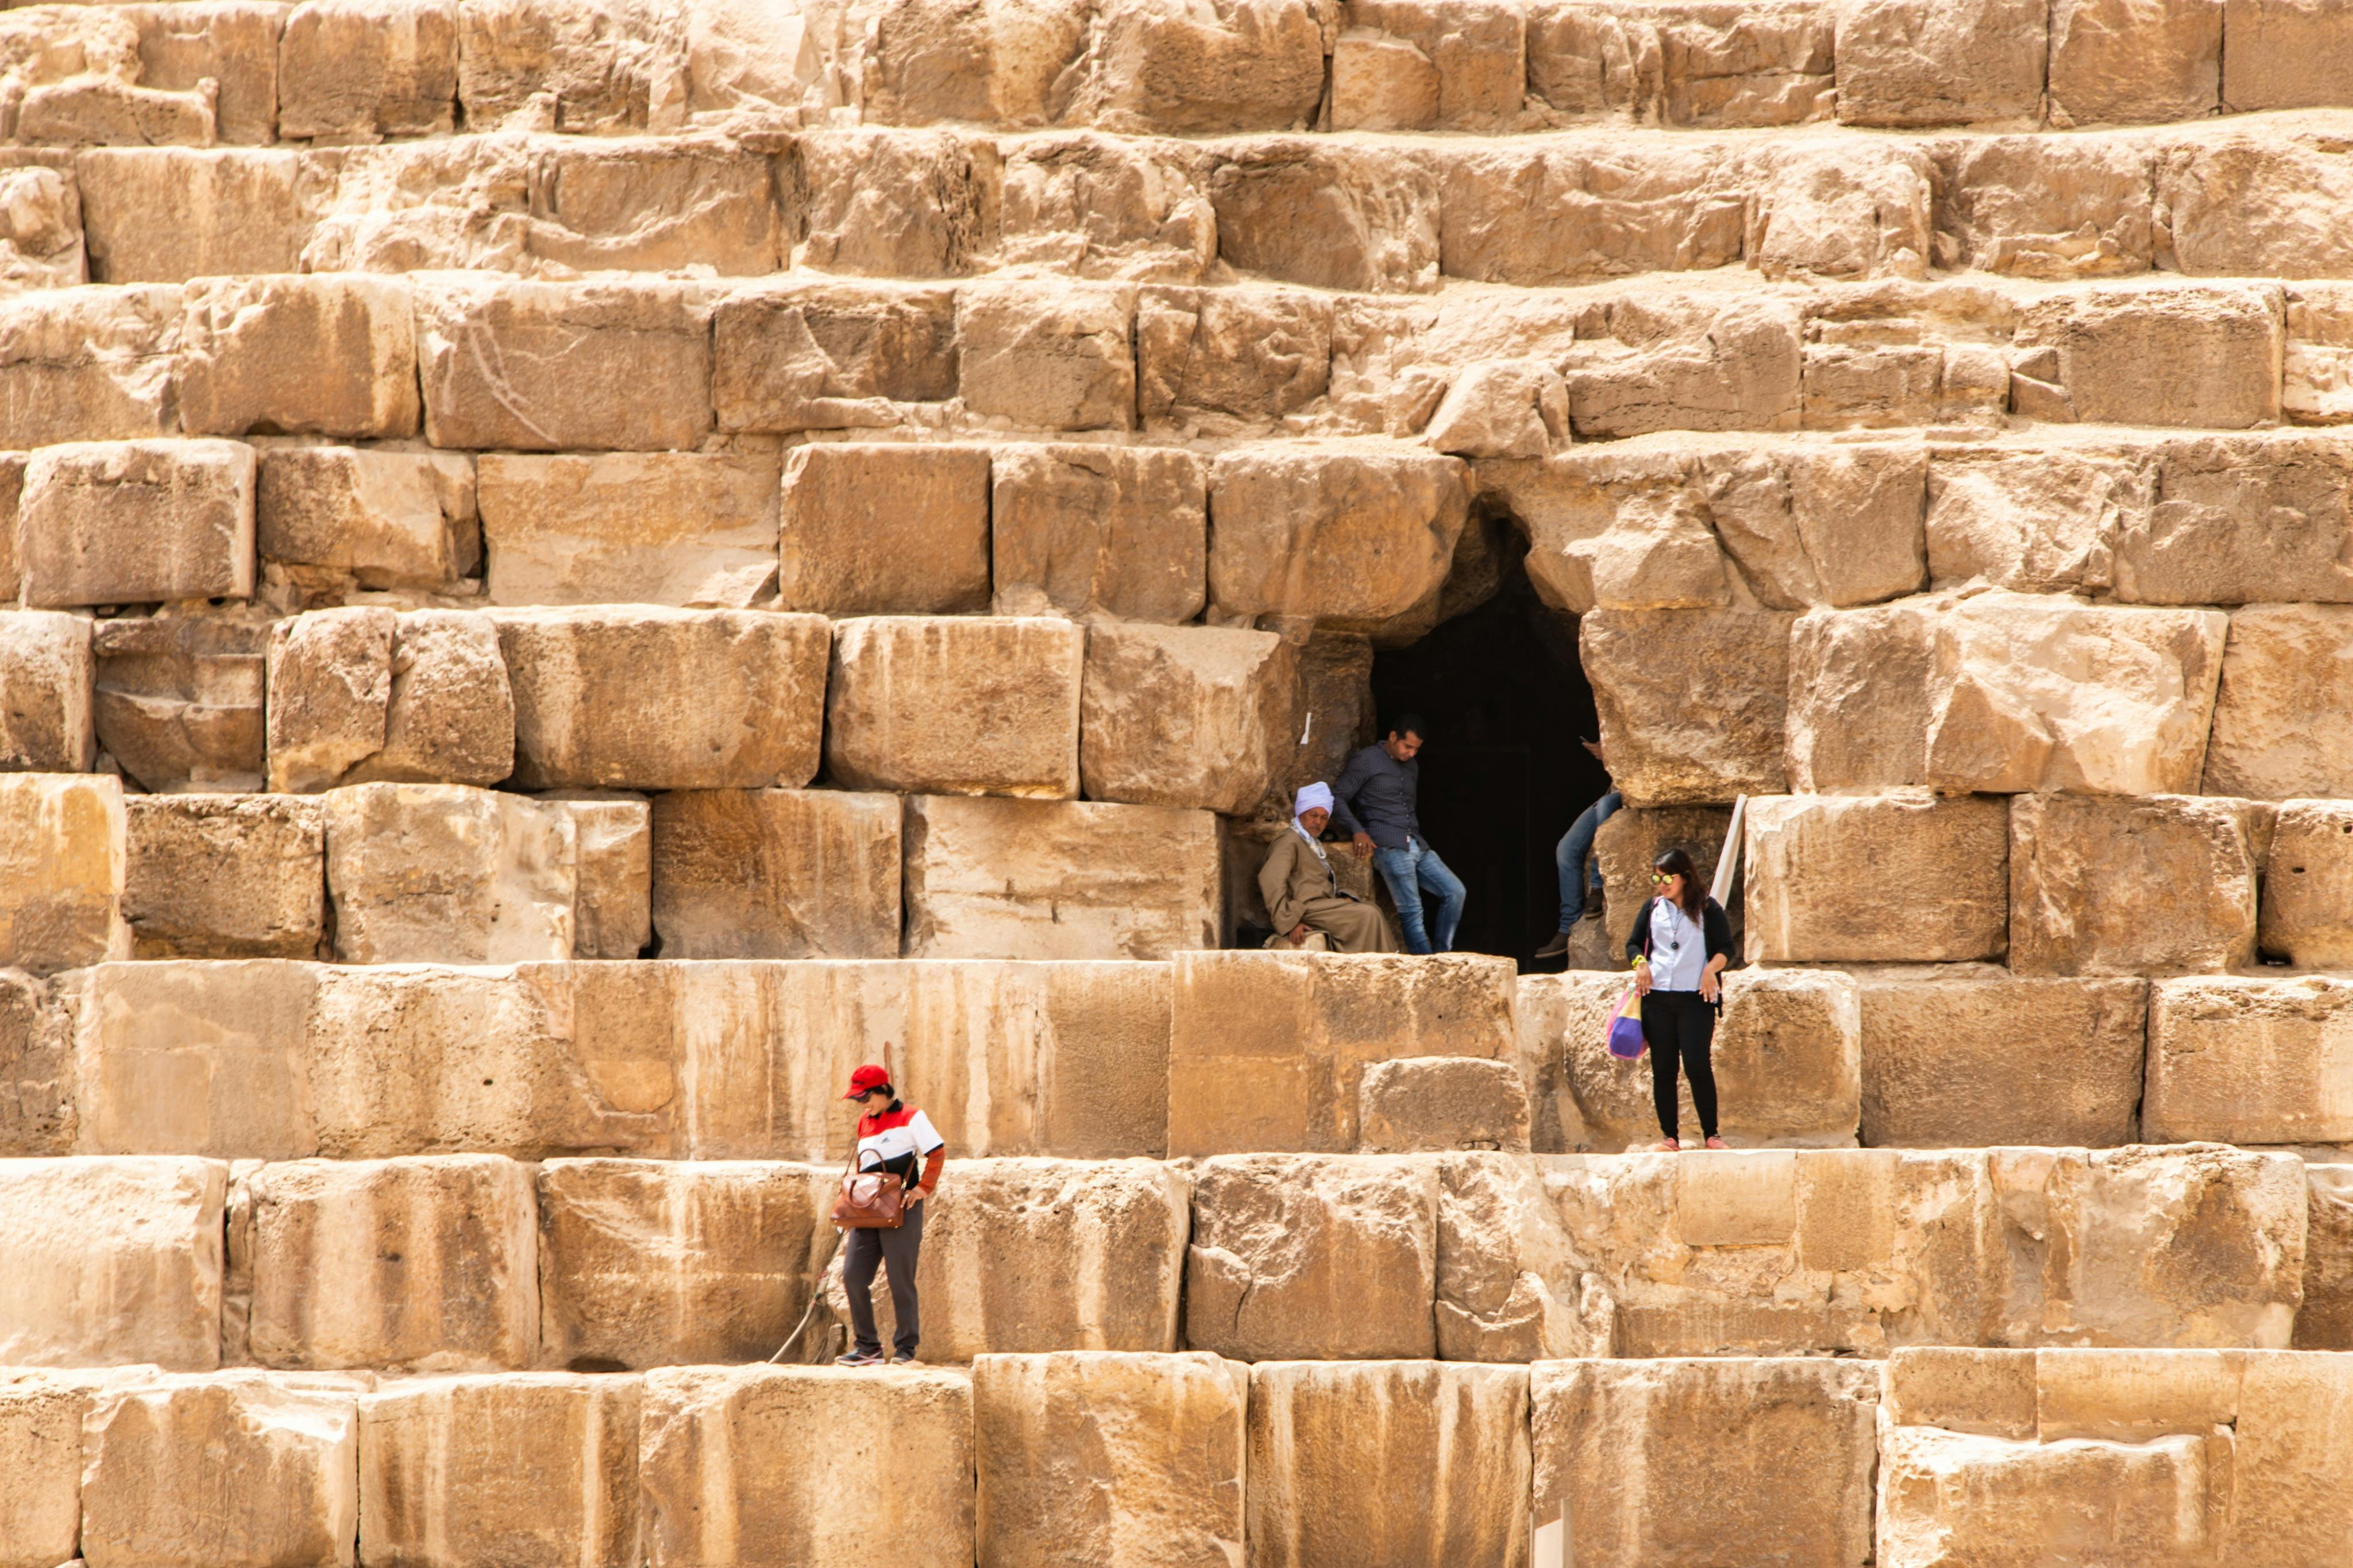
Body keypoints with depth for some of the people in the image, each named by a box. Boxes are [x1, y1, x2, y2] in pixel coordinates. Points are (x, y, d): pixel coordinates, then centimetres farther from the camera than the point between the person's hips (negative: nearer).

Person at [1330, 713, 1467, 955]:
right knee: (1412, 912, -12)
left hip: (1416, 845, 7)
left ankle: (1441, 955, 0)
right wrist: (1357, 830, -16)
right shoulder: (1366, 761, -1)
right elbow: (1338, 798, -4)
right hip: (1389, 845, -7)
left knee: (1455, 891, -5)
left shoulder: (1412, 767, 22)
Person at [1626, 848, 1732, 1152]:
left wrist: (1711, 968, -17)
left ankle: (1711, 1135, -2)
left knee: (1697, 1066, -11)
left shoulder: (1707, 909, 1)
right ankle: (1668, 1136, 9)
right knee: (1663, 1069, 4)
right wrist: (1640, 963, -1)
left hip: (1696, 998, -4)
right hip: (1657, 998, 4)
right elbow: (1634, 942, 19)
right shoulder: (1653, 908, 13)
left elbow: (1726, 948, 1)